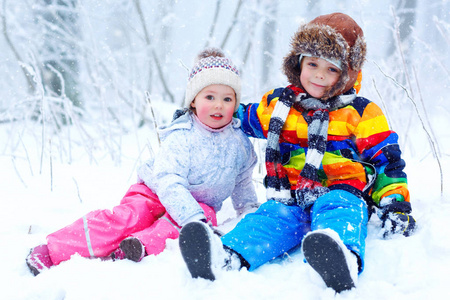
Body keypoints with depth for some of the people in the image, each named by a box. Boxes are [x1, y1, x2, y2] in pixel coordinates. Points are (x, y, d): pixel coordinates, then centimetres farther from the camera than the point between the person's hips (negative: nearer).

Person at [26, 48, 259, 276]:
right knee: (128, 217, -31)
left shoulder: (239, 143, 1)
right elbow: (169, 183, -28)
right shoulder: (181, 138, -16)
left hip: (196, 205, 4)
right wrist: (194, 218, -40)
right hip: (155, 196, -3)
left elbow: (242, 183, 20)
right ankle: (51, 251, -38)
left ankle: (141, 248, -58)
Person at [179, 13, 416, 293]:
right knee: (271, 218, -30)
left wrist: (396, 204, -3)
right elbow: (241, 118, 37)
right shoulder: (276, 105, 19)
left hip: (340, 196, -2)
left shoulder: (362, 113, 10)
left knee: (336, 209, -38)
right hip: (290, 200, 3)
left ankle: (344, 262, -73)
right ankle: (223, 257, -61)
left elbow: (387, 160, 9)